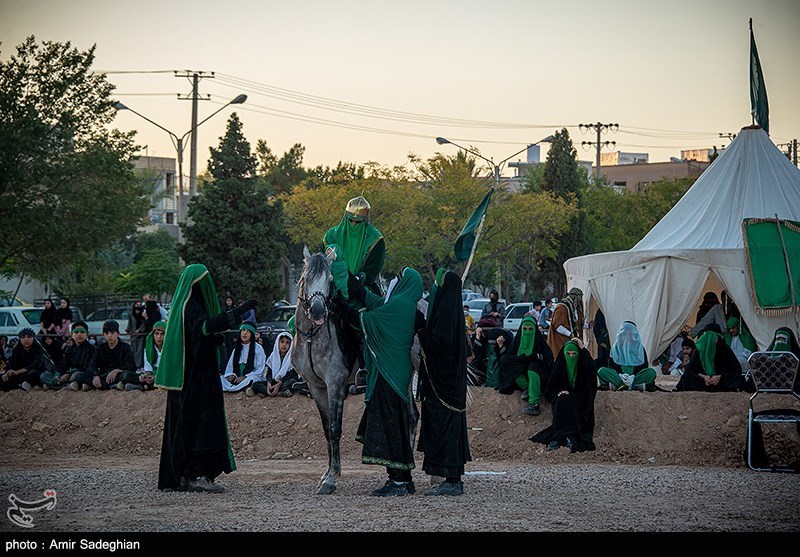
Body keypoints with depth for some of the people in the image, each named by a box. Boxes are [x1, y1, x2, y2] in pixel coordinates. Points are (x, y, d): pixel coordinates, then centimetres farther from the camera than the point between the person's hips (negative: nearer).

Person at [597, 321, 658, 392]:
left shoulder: (640, 348, 10)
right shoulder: (615, 348, 10)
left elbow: (644, 367, 3)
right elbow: (611, 366, 5)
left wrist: (633, 376, -16)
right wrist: (620, 375, -16)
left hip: (635, 377, 0)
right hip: (619, 377, 0)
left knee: (652, 372, -28)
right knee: (601, 371, -27)